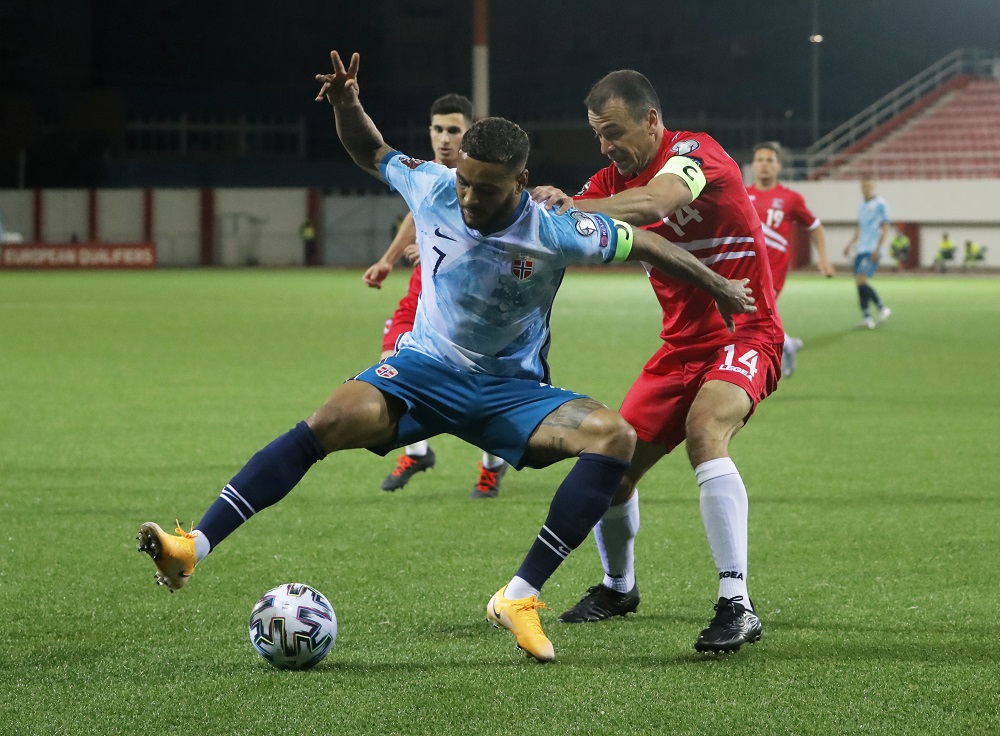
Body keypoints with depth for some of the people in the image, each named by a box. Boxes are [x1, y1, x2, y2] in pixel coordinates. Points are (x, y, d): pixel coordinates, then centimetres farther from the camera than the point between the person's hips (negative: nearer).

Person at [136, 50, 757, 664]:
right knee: (329, 424, -29)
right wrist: (347, 108, -13)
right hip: (424, 368, 0)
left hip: (513, 389, 0)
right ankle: (194, 549, -34)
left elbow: (642, 244, -6)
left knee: (616, 437, -27)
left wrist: (722, 289, 4)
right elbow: (372, 153, 7)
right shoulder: (432, 188, -13)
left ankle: (519, 598, -25)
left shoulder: (554, 234, -20)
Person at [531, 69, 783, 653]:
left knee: (703, 432, -33)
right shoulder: (613, 182, 7)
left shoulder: (694, 153, -16)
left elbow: (654, 201, -38)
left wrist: (569, 208, -50)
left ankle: (738, 607, -37)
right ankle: (619, 587, 35)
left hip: (744, 336, -8)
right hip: (683, 345, 8)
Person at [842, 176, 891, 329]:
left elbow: (885, 228, -8)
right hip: (861, 250, 8)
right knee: (859, 283, 1)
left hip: (872, 251, -8)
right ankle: (866, 316, 5)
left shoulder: (880, 204, -4)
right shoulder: (862, 206, 18)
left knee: (861, 281, -17)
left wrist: (878, 249, -16)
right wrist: (850, 244, 18)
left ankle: (882, 309, -4)